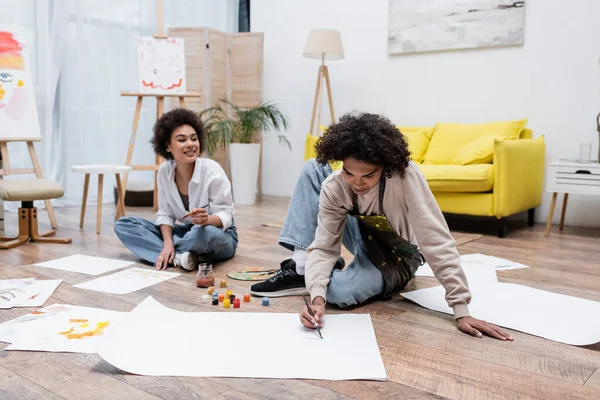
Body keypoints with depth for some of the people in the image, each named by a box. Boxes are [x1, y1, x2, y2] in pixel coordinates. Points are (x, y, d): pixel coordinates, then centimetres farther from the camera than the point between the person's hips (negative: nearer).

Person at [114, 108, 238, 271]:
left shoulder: (212, 171, -22)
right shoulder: (164, 170, -8)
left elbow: (225, 216, -19)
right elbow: (165, 213, -3)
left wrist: (207, 219, -41)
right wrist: (167, 243, -20)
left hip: (219, 235, -5)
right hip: (186, 232, 5)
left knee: (207, 233, -43)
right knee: (123, 225, -7)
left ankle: (176, 256, -11)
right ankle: (179, 257, -23)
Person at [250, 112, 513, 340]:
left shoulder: (405, 176, -36)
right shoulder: (333, 187, -24)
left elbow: (437, 240, -37)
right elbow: (323, 246, -23)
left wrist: (461, 310, -40)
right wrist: (317, 296, -41)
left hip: (395, 257, -4)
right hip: (365, 239, 5)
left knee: (340, 291, -36)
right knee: (313, 169, -12)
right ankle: (301, 268, -11)